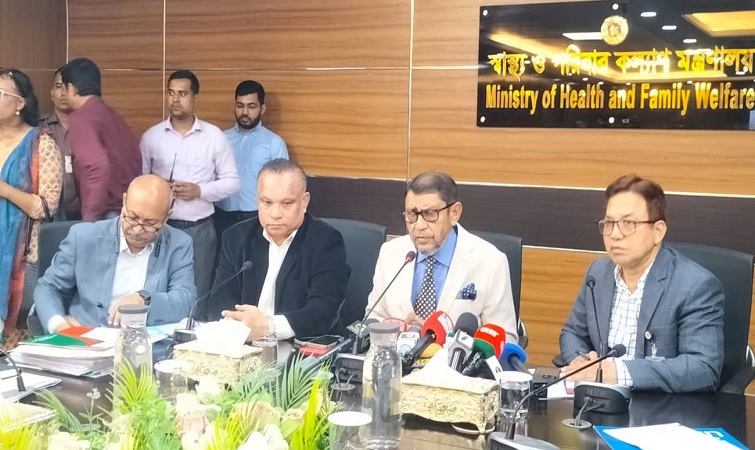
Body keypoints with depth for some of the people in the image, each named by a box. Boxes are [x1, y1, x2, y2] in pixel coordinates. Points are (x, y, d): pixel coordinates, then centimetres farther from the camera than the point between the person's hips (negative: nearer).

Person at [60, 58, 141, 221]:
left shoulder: (80, 118, -8)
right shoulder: (112, 114, 15)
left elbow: (99, 166, -23)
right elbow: (136, 159, 15)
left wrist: (90, 217, -20)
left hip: (108, 214, -8)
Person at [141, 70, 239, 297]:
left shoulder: (214, 136, 1)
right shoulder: (151, 136, 5)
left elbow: (232, 181, 2)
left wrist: (199, 191, -12)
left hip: (199, 228, -1)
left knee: (197, 295, 4)